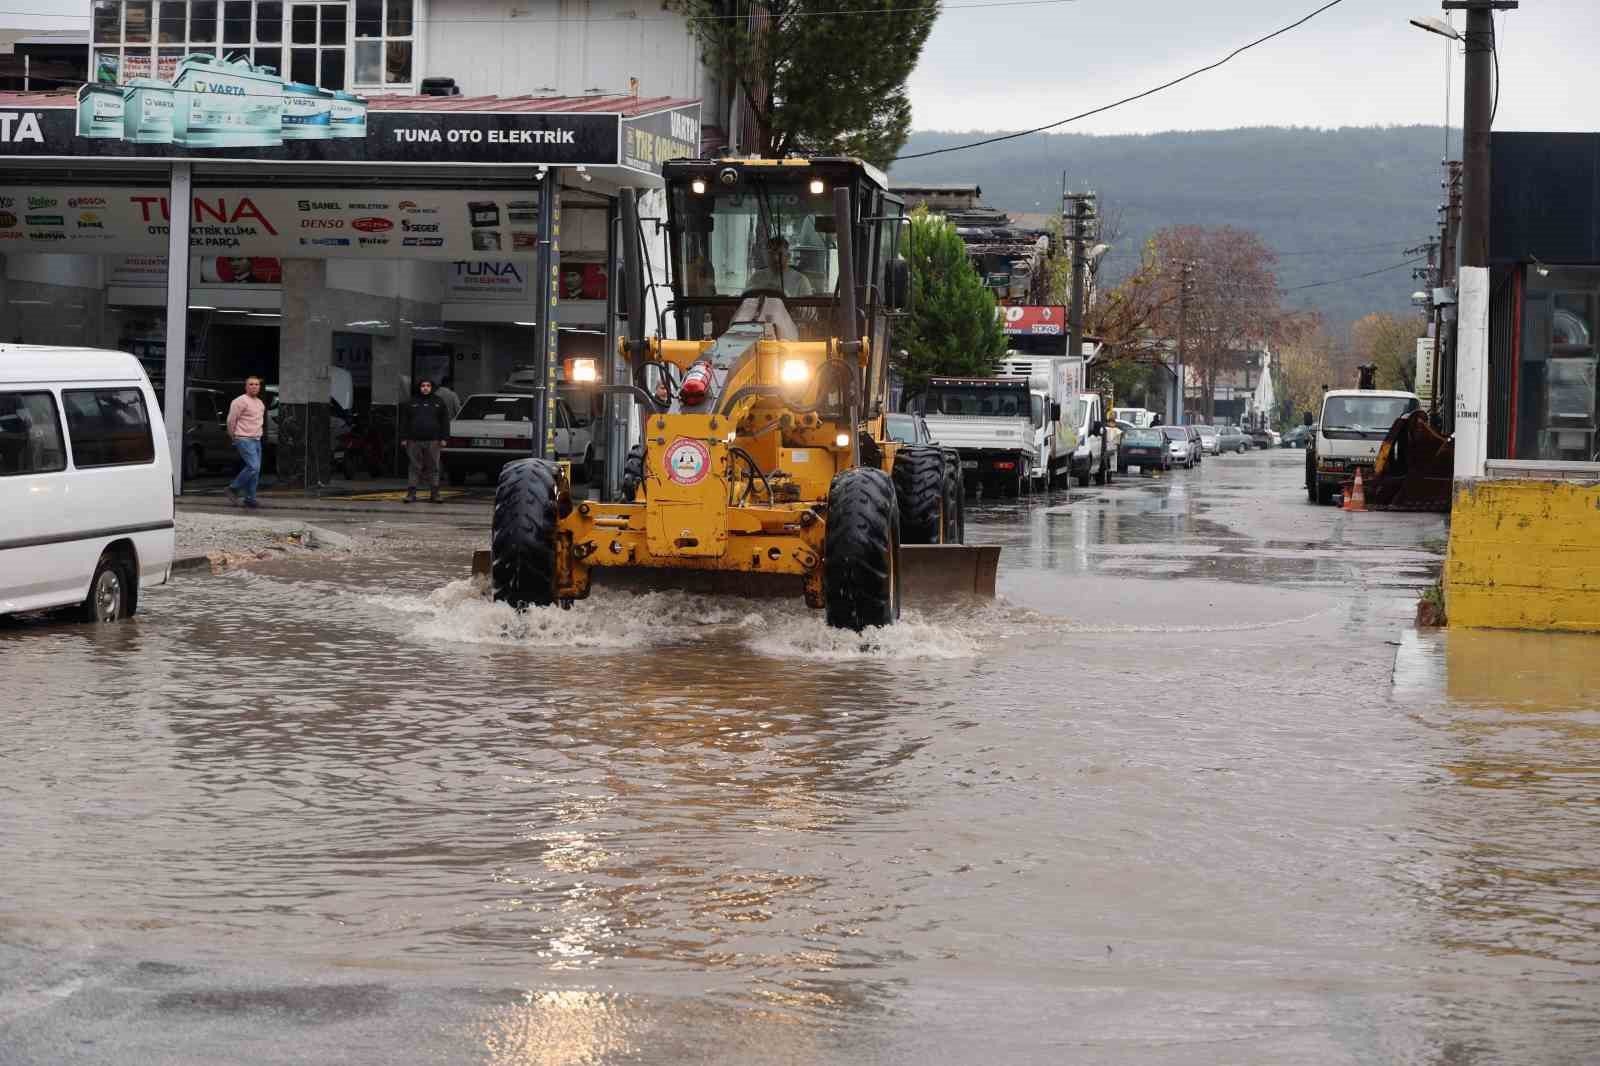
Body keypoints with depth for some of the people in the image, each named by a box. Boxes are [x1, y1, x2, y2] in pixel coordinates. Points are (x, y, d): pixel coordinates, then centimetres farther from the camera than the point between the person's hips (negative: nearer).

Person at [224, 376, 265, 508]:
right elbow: (231, 420, -9)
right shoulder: (241, 401, -10)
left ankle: (249, 498, 10)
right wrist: (233, 436, 1)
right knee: (253, 466, -19)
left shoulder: (260, 403, 16)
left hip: (256, 440, 9)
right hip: (244, 439, -9)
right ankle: (233, 489, -7)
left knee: (256, 471, 5)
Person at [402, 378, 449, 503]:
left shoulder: (438, 402, 11)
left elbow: (445, 421, 9)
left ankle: (434, 494, 4)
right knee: (414, 467, -1)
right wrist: (404, 438, 2)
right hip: (414, 440, 0)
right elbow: (405, 422, 10)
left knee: (433, 468, 0)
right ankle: (411, 494, 1)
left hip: (432, 441, 0)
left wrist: (443, 438, 0)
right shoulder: (412, 403, 12)